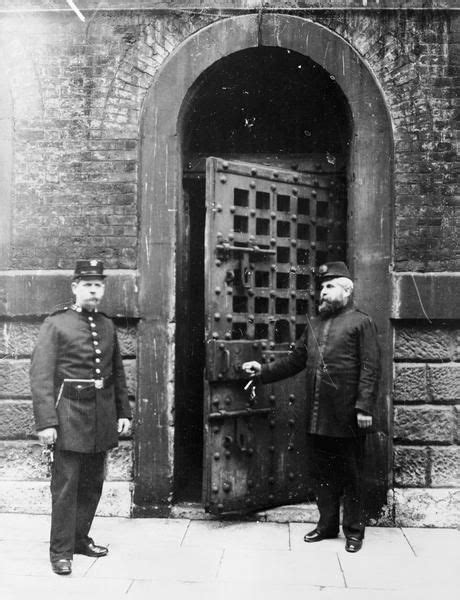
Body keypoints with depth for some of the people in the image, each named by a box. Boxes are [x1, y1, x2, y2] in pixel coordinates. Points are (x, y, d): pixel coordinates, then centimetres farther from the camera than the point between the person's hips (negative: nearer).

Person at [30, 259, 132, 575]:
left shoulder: (108, 325, 11)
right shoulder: (55, 324, -5)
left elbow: (118, 372, 17)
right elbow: (41, 375, -10)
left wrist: (124, 412, 13)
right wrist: (46, 422, -16)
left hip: (103, 416, 5)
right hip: (70, 414, -5)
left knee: (93, 483, 13)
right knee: (66, 484, -1)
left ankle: (81, 538, 28)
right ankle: (61, 551, 10)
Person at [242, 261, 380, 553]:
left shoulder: (362, 323, -4)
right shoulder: (314, 324, 16)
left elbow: (371, 368, -10)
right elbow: (296, 359, 17)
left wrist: (365, 407, -17)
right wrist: (264, 370, 7)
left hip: (347, 417, -6)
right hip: (318, 416, 6)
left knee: (351, 474, 5)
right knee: (323, 472, 14)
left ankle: (354, 530, 17)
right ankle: (327, 524, 27)